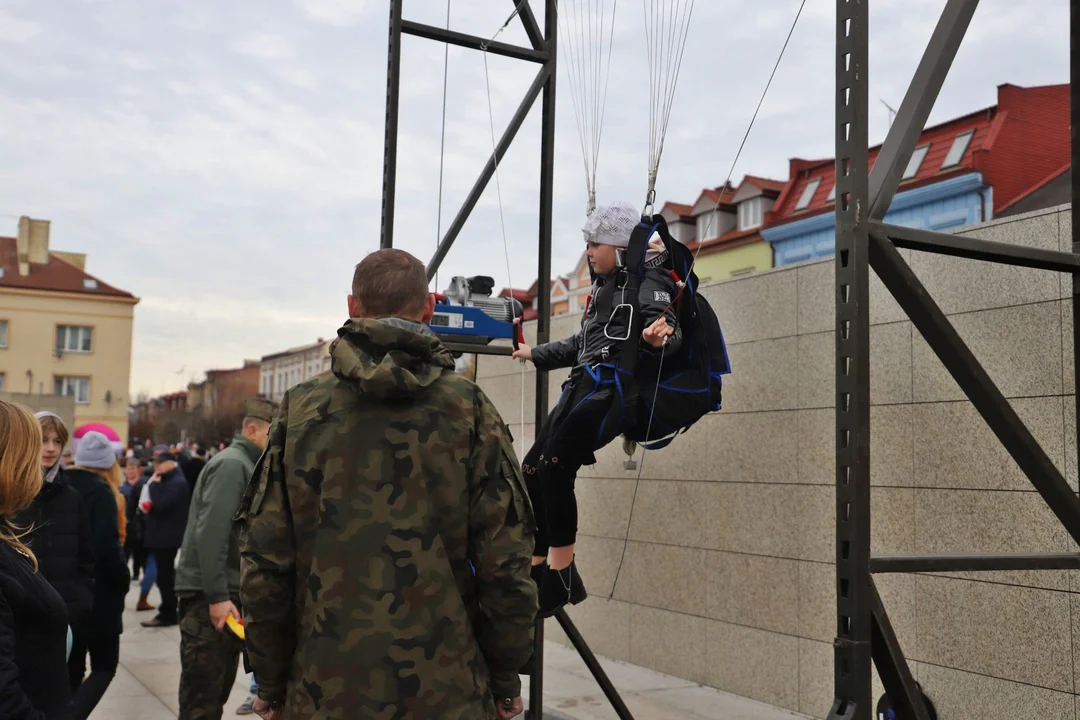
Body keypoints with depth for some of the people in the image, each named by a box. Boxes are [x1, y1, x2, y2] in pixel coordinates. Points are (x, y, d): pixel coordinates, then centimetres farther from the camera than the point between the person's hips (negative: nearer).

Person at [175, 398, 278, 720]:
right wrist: (217, 596, -23)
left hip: (227, 594, 9)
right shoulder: (231, 464, -13)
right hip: (208, 597, -9)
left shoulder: (247, 465, 15)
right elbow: (209, 534, -21)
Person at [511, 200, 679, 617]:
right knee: (533, 468, 3)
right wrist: (536, 355, 44)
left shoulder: (648, 280, -2)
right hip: (586, 383, 10)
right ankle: (537, 571, 9)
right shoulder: (606, 285, 25)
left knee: (555, 464, -23)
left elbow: (666, 325, -17)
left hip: (612, 383, -10)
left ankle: (561, 576, -18)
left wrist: (658, 337, -41)